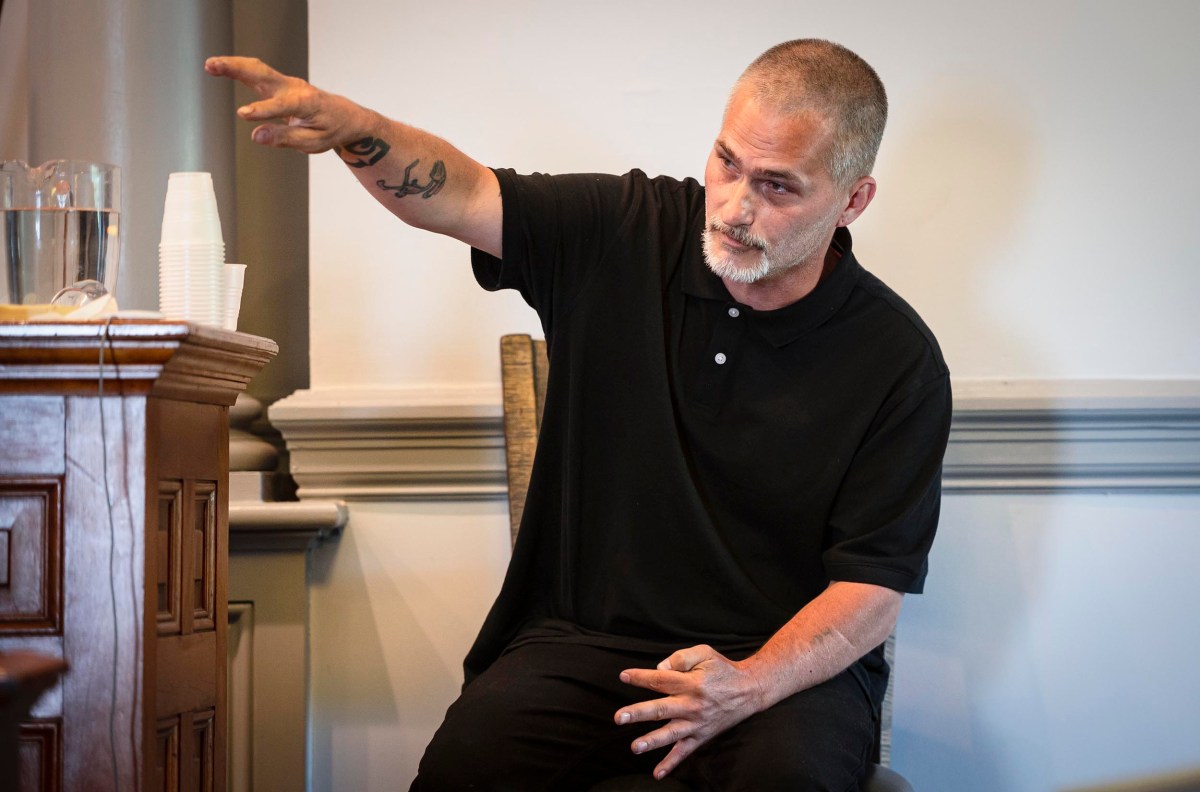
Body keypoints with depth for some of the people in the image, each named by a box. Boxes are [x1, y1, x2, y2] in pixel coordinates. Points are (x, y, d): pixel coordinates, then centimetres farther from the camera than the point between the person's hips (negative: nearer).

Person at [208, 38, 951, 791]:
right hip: (584, 639, 2)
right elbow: (460, 194, -1)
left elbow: (875, 589, -9)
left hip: (788, 660, -2)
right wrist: (356, 128, -25)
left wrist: (749, 685, -26)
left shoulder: (899, 361, -7)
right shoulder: (629, 234, 2)